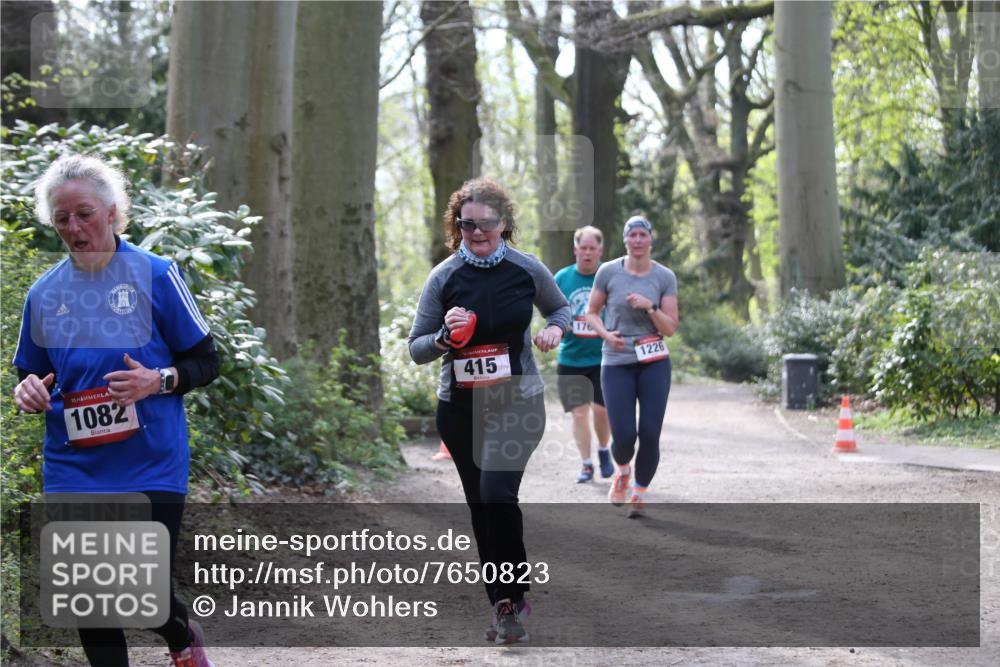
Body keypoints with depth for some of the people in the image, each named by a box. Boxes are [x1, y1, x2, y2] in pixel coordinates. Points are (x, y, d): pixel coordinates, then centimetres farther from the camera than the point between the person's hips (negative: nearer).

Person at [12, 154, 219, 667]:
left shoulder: (155, 274, -3)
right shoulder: (44, 293, 8)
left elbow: (206, 362, 1)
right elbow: (34, 377, 19)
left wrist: (159, 381, -18)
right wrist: (28, 391, -4)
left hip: (151, 467, -3)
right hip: (73, 471, 3)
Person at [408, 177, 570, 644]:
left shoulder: (527, 269, -4)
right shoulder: (444, 277, -4)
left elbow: (560, 308, 15)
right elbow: (416, 349, 0)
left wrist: (554, 329, -8)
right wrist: (445, 336, -22)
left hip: (517, 401, -2)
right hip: (460, 408, 2)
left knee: (497, 491, -21)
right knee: (481, 506, 8)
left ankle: (511, 598, -8)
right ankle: (504, 605, 21)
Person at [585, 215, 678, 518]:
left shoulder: (665, 277, 0)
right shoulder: (608, 272, -1)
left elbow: (671, 328, -1)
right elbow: (591, 312, 9)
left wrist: (649, 307, -17)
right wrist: (606, 334, -9)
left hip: (653, 362, 1)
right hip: (616, 364, 0)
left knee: (649, 434, -6)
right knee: (623, 437, -9)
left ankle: (640, 492, 17)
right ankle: (622, 470, 27)